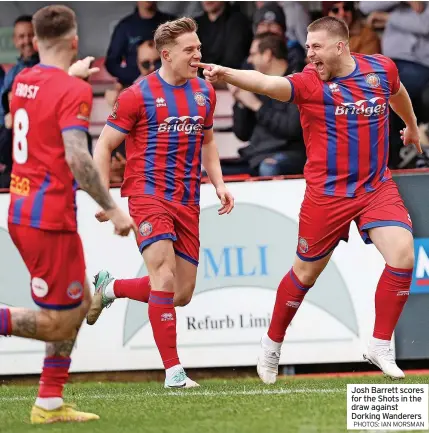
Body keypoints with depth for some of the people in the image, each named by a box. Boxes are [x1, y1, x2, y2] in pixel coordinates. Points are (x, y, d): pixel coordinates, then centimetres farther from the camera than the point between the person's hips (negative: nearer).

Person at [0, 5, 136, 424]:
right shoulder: (73, 91, -14)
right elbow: (77, 158, -23)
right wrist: (112, 208, -17)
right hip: (50, 217, -8)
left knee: (80, 301, 18)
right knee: (58, 323, -1)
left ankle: (50, 403, 18)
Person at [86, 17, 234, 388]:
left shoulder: (204, 93, 10)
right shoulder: (139, 94, -7)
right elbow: (105, 146, -1)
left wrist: (219, 183, 10)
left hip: (188, 201, 6)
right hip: (148, 194, -6)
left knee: (182, 294, 6)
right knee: (165, 277, -19)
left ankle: (110, 288, 31)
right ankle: (173, 370, -13)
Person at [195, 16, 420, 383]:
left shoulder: (381, 69, -1)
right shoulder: (309, 82, -13)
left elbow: (398, 93, 22)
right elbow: (266, 83, -31)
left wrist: (412, 127, 40)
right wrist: (227, 74, -49)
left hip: (378, 187, 3)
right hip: (327, 194, -2)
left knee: (403, 255, -15)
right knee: (306, 271, 7)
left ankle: (380, 347, -1)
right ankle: (272, 343, 29)